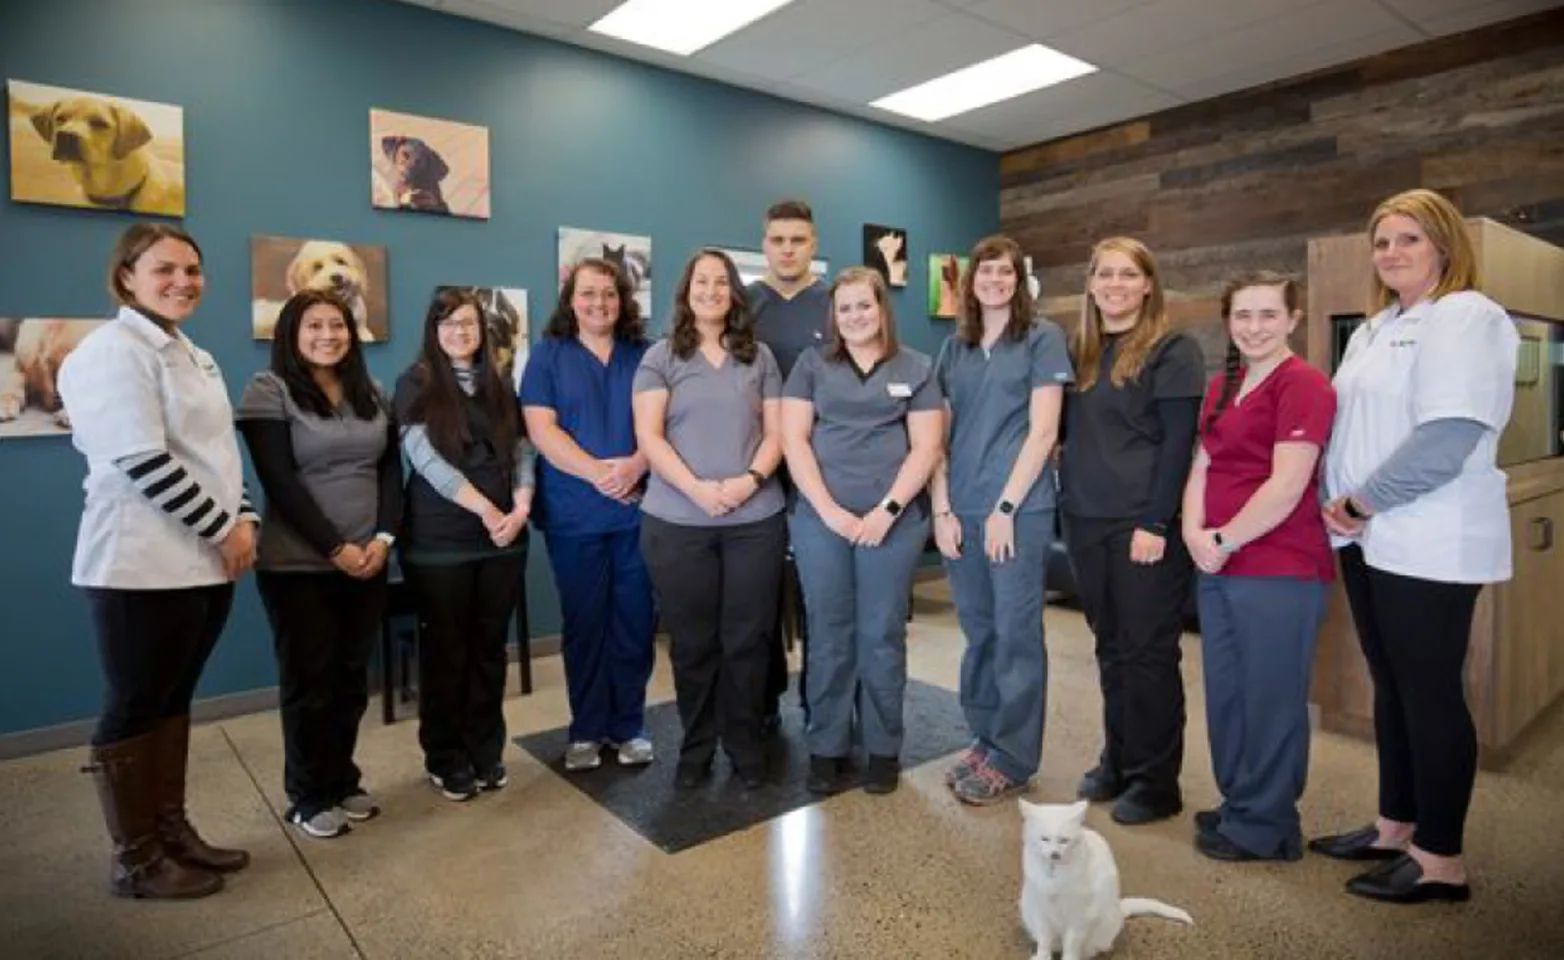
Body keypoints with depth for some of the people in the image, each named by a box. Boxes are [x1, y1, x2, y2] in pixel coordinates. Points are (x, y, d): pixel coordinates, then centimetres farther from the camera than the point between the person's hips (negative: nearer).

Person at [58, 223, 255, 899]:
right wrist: (224, 530, -15)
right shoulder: (113, 351, -11)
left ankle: (172, 831, 28)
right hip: (142, 565, -8)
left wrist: (245, 520, 3)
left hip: (205, 561, 8)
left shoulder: (197, 358, 16)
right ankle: (135, 861, 17)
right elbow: (144, 462, -20)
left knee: (174, 700, 16)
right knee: (134, 709, 4)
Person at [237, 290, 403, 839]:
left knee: (352, 677, 11)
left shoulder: (370, 394, 11)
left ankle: (343, 781, 26)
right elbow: (280, 482, -12)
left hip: (368, 560, 5)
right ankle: (309, 797, 20)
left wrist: (384, 537, -7)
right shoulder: (269, 391, -5)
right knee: (309, 681, 5)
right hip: (298, 564, -5)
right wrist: (335, 548, -15)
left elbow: (391, 469, 7)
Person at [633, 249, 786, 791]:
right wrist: (696, 488, -16)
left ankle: (745, 747, 22)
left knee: (747, 638, 6)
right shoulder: (661, 357, 5)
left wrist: (752, 479, -12)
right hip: (677, 522, -1)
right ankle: (696, 748, 24)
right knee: (693, 641, 8)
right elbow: (649, 436, -4)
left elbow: (775, 432, 7)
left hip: (755, 519, 1)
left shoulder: (759, 357, 11)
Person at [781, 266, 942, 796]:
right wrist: (829, 510, -9)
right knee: (828, 635, 7)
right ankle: (826, 747, 20)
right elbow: (793, 440, 1)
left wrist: (887, 510, -10)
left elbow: (926, 448, 2)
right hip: (820, 518, 1)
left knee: (883, 635, 6)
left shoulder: (916, 369, 8)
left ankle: (884, 748, 22)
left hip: (894, 520, 0)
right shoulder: (812, 365, 9)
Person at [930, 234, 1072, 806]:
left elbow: (1042, 431, -7)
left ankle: (1012, 759, 14)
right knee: (977, 630, 11)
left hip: (1019, 508, -4)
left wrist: (1005, 508, -12)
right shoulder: (954, 349, 14)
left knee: (1016, 634, 2)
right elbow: (938, 435, 10)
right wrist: (942, 510, 1)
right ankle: (983, 739, 26)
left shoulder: (1042, 340, 1)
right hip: (961, 511, 4)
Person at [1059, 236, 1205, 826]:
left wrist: (1156, 524, -17)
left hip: (1145, 524, -5)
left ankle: (1156, 782, 16)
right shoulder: (1078, 352, 12)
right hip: (1086, 522, 6)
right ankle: (1117, 761, 28)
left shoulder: (1172, 351, -4)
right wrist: (1071, 493, 3)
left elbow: (1178, 444, -11)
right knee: (1110, 648, 14)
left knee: (1148, 652, 2)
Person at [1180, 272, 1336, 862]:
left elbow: (1287, 485, -17)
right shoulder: (1221, 386, 14)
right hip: (1220, 568, 8)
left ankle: (1265, 826, 21)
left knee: (1270, 697, 5)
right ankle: (1238, 805, 33)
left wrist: (1224, 540, -11)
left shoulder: (1303, 385, -10)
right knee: (1225, 694, 16)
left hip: (1279, 570, -8)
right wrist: (1194, 531, -4)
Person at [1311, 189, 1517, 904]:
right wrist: (1340, 506, 7)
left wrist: (1360, 503, -14)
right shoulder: (1373, 330, 18)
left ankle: (1441, 860, 12)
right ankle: (1396, 827, 27)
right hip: (1370, 540, 8)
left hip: (1430, 544, -8)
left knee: (1429, 693, -1)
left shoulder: (1467, 318, -9)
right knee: (1391, 687, 14)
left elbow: (1446, 439, -20)